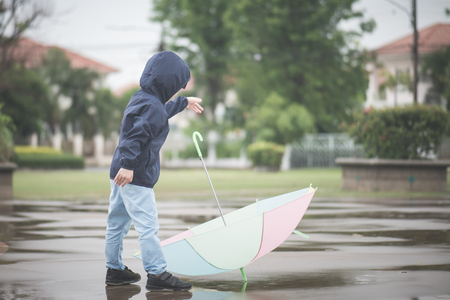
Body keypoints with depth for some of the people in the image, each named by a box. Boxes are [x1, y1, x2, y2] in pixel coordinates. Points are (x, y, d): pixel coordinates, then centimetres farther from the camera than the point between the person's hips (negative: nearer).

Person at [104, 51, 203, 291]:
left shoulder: (141, 99, 16)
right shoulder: (153, 107, -17)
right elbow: (136, 136, -29)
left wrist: (184, 103, 53)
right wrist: (128, 165, -36)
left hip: (121, 173, 11)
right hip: (136, 177, -11)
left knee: (117, 223, 16)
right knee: (148, 225, -8)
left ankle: (114, 269, 25)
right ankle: (157, 273, -7)